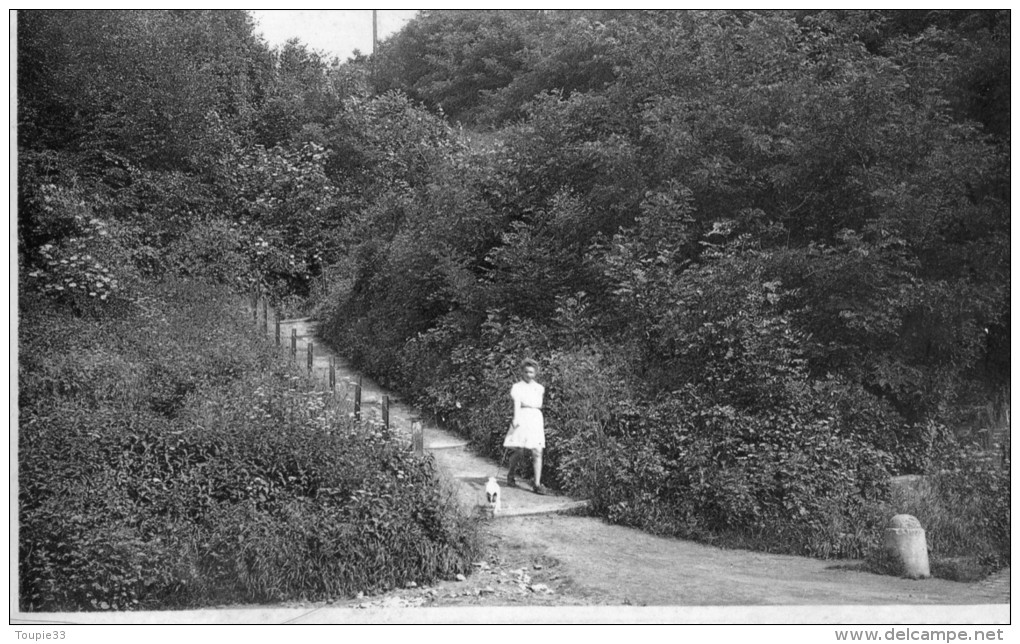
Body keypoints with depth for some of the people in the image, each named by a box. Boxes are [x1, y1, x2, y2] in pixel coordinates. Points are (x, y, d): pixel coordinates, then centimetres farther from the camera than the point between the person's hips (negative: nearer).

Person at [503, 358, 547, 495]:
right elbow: (516, 402, -15)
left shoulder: (540, 388, 15)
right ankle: (511, 475, 28)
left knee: (537, 453, -5)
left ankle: (537, 484, -5)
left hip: (536, 419, 4)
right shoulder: (517, 387, 1)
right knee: (518, 451, 0)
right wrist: (516, 417, -30)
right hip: (522, 418, -4)